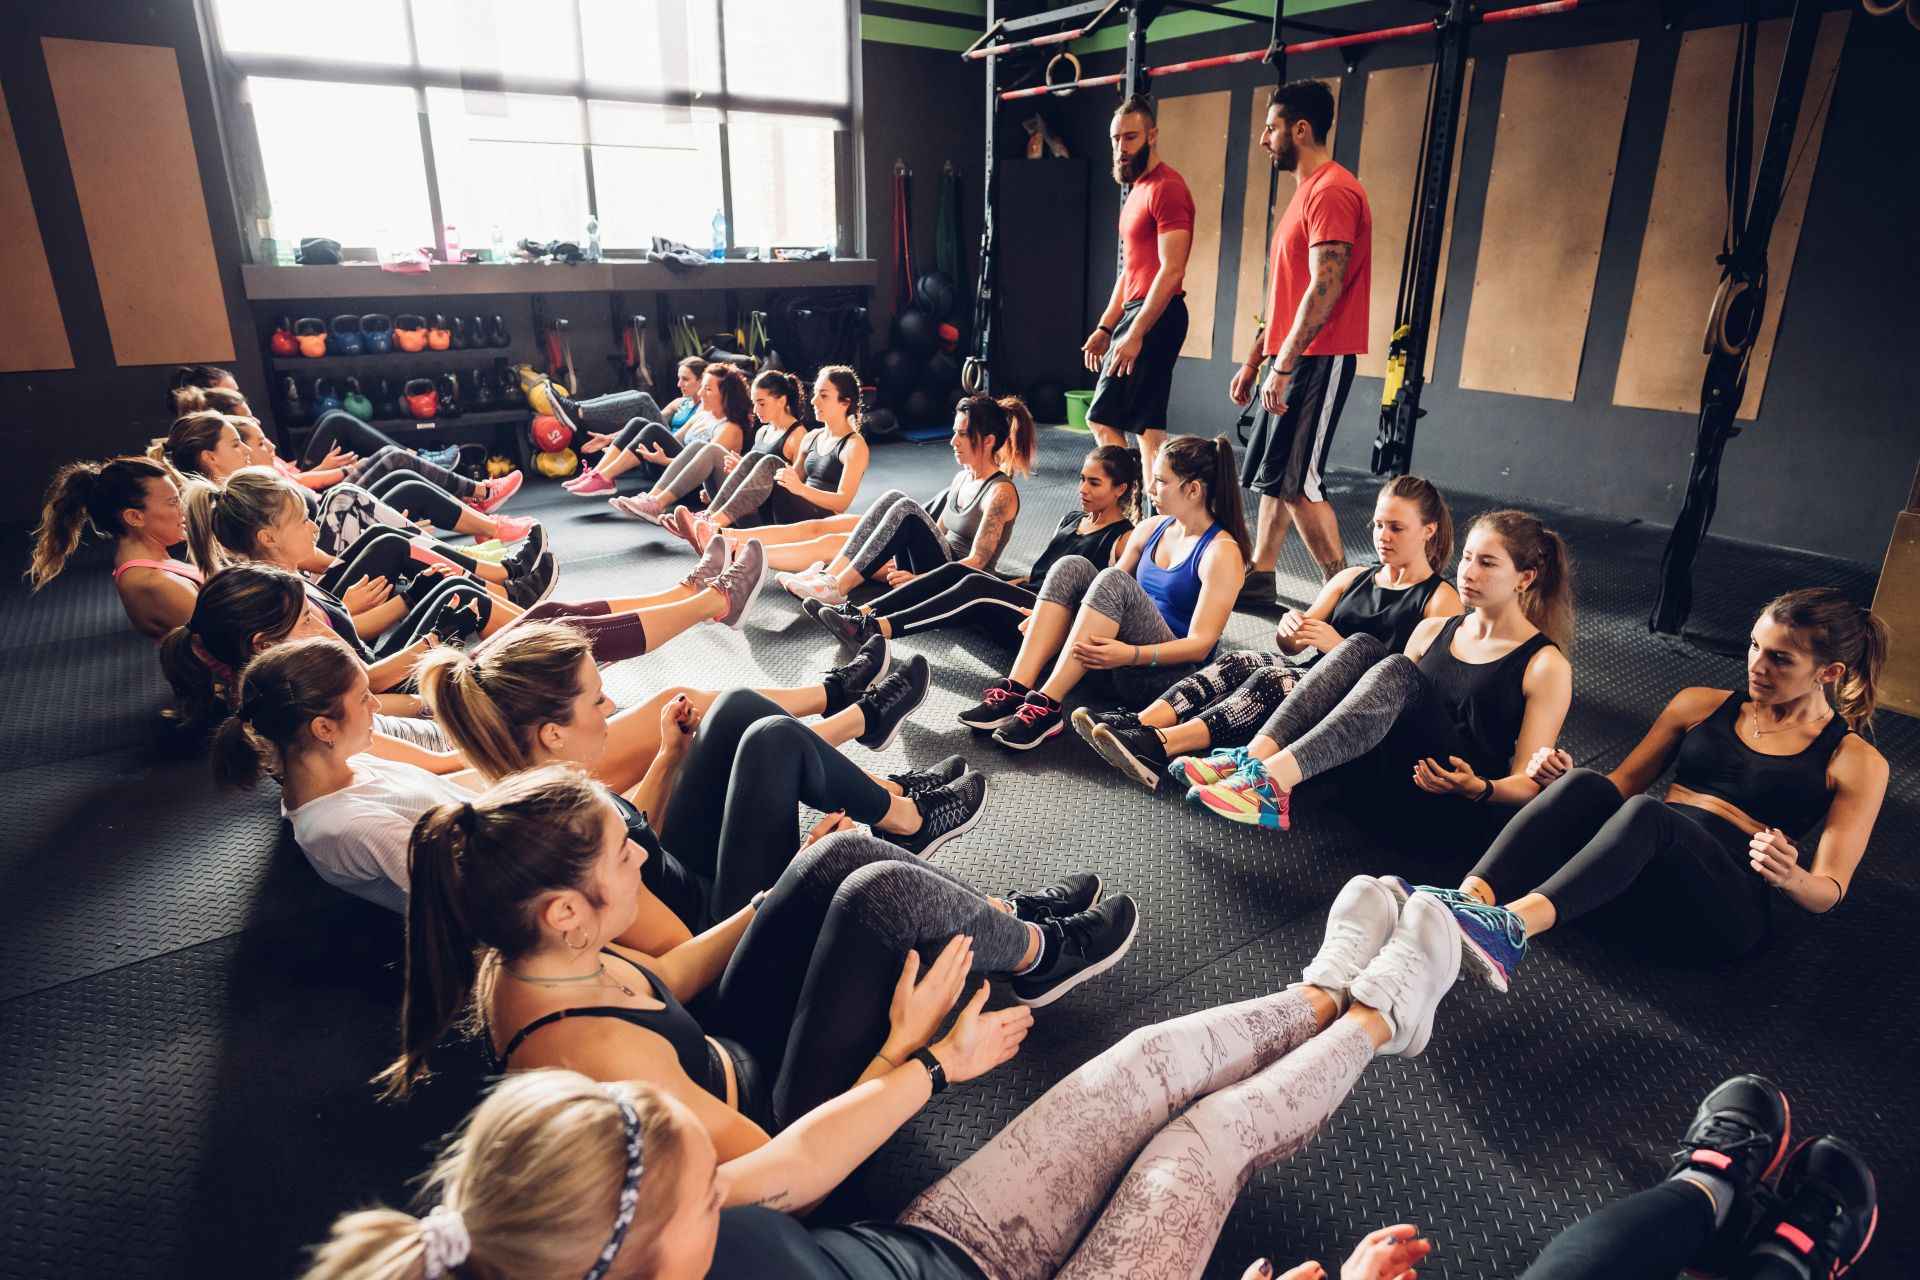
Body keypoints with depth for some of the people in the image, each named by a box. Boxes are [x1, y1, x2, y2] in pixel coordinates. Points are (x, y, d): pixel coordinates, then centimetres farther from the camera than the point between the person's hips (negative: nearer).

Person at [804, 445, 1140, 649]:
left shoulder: (1122, 538, -1)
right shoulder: (1072, 519, 24)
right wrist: (1004, 585, 14)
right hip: (1025, 600, 8)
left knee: (976, 585, -29)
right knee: (955, 571, -14)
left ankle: (874, 629, -38)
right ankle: (861, 612, -22)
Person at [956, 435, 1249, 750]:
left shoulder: (1222, 552, -9)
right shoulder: (1151, 530, 12)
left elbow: (1200, 645, -16)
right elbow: (1106, 597, 20)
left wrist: (1131, 655, -31)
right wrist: (1045, 617, 6)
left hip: (1170, 672, -6)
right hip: (1118, 664, 6)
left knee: (1115, 581, -29)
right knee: (1072, 567, -14)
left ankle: (1047, 705, -33)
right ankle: (1016, 690, -26)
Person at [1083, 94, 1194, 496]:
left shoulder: (1166, 188, -12)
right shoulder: (1137, 189, 19)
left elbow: (1171, 270, -20)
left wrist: (1135, 334, -24)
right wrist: (1104, 328, 17)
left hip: (1154, 317, -10)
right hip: (1137, 313, 10)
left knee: (1102, 419, -11)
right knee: (1147, 425, 10)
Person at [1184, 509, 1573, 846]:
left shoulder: (1545, 665, 2)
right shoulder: (1432, 630, 18)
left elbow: (1528, 785, -1)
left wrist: (1477, 788, -23)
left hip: (1457, 813, -5)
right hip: (1382, 790, 5)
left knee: (1398, 672, -27)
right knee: (1363, 647, -15)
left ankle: (1273, 778, -43)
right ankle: (1254, 758, -32)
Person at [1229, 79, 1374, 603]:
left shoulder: (1332, 191, -13)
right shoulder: (1308, 191, 19)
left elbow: (1323, 290, -22)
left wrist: (1282, 366, -24)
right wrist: (1254, 359, 20)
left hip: (1316, 361, -10)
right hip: (1291, 359, 10)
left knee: (1294, 481, -11)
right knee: (1274, 474, 13)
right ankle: (1259, 578, 23)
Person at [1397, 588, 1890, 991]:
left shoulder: (1857, 762, 11)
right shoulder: (1700, 705, 20)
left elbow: (1828, 892, 5)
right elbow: (1622, 785, 20)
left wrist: (1791, 879, -19)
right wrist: (1562, 780, -3)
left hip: (1730, 906, -3)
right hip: (1643, 877, 3)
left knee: (1645, 813, -37)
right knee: (1585, 785, -31)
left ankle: (1513, 925, -59)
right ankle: (1469, 901, -51)